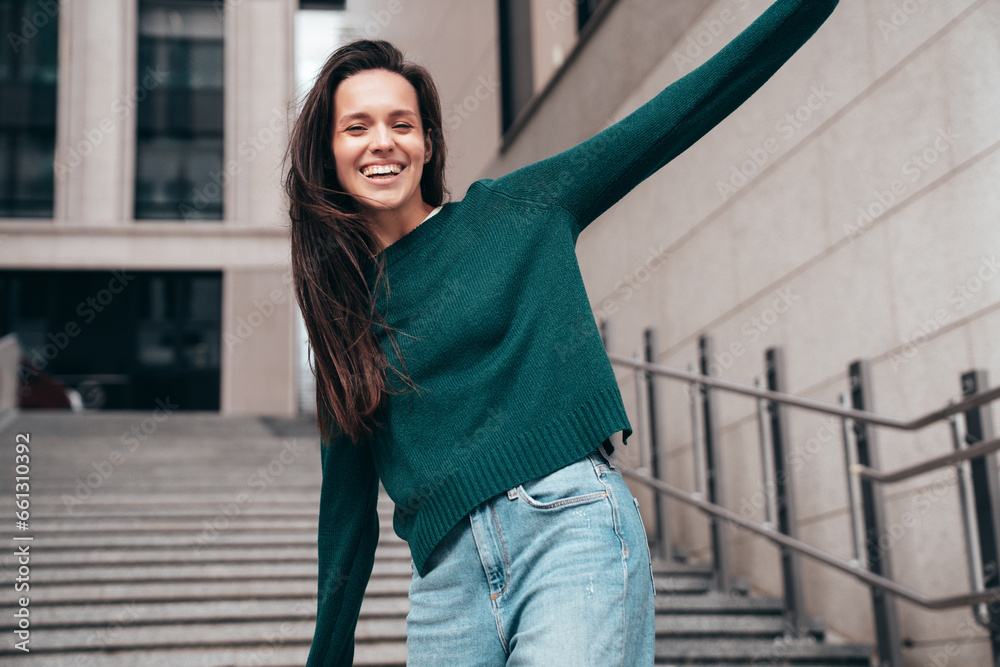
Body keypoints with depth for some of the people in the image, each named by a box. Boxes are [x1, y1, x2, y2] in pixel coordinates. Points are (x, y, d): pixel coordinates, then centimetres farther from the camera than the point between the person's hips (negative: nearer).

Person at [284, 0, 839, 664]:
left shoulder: (516, 209, 6)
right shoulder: (343, 311, 13)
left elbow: (680, 112, 2)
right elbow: (348, 498, 18)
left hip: (572, 522, -3)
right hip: (446, 581, 3)